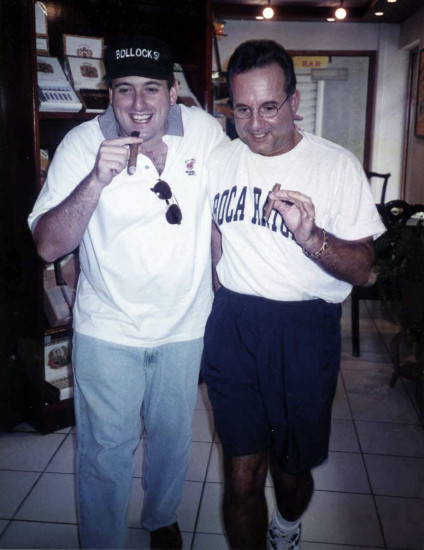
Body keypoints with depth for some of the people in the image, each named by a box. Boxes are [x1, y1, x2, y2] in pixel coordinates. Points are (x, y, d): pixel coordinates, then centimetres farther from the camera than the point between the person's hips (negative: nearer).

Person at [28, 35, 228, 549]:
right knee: (106, 451, 10)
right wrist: (97, 179, -31)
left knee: (173, 439, 22)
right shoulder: (82, 143, -14)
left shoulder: (205, 130, -9)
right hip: (107, 329, -2)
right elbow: (48, 246, -18)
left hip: (185, 324, 3)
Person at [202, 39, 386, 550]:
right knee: (241, 475, 4)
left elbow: (362, 267, -8)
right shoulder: (218, 160, 5)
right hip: (232, 325, 2)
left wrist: (310, 237, -25)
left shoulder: (337, 165, -6)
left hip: (304, 330, -1)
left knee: (291, 467, 15)